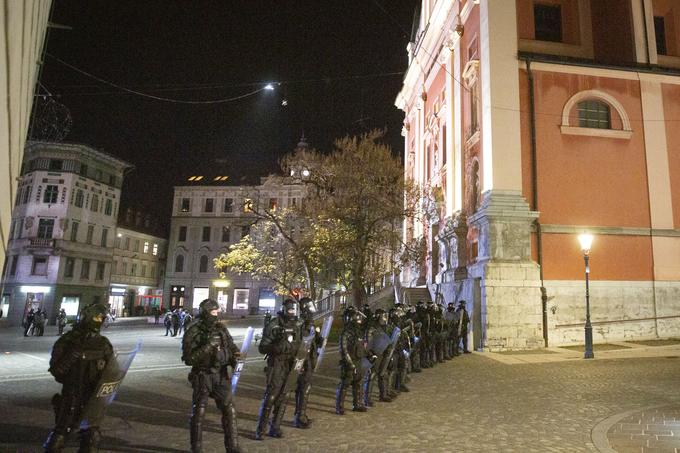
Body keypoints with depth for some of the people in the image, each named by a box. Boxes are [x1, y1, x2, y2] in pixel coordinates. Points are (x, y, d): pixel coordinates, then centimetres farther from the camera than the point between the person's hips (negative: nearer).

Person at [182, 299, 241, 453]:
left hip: (221, 376, 4)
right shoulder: (192, 332, -12)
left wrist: (235, 358, -8)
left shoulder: (221, 328, 2)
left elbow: (231, 346, 12)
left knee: (229, 410, 6)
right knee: (198, 414, 6)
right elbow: (188, 359, -18)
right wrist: (208, 346, -26)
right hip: (202, 377, -4)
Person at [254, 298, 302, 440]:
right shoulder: (273, 325, -11)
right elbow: (262, 348, -11)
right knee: (270, 398, -1)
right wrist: (278, 347, -27)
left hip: (292, 366, 5)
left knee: (283, 399, 11)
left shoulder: (297, 325, 4)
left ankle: (275, 428, 23)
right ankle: (260, 430, 11)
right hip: (276, 366, -5)